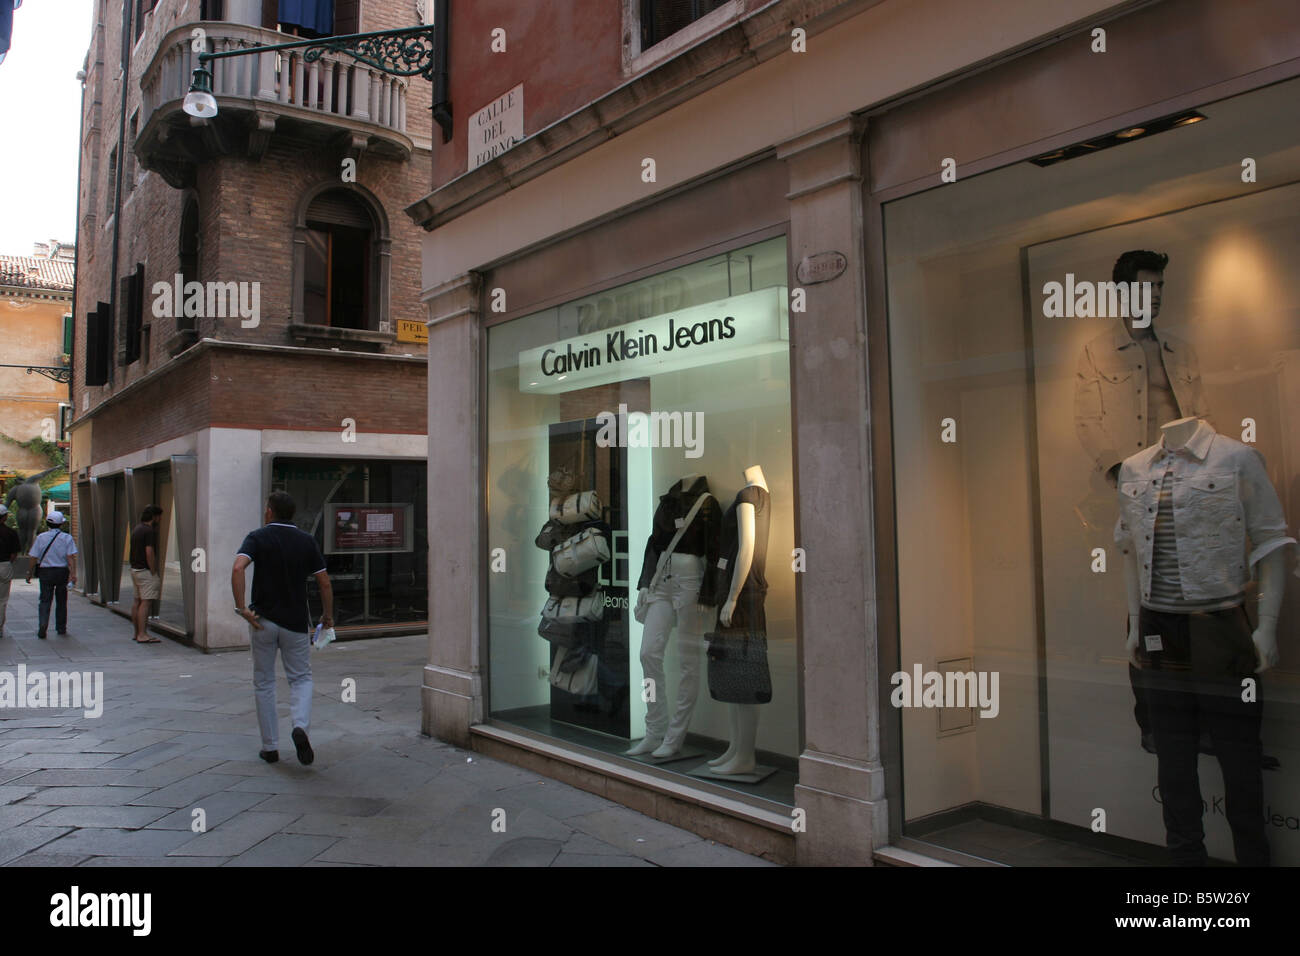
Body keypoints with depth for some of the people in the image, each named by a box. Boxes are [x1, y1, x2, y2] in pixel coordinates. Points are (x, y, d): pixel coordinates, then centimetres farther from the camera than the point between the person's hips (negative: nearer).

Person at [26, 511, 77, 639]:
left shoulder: (40, 537, -1)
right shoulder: (67, 538, -3)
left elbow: (34, 558, -1)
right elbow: (71, 557, -12)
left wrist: (29, 573, 9)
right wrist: (73, 573, -14)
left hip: (45, 572, 0)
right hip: (62, 572, 0)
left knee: (45, 601, 3)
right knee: (61, 601, 12)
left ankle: (43, 624, -17)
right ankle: (61, 628, 19)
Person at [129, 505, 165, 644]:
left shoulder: (136, 529, 15)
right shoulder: (149, 531, -15)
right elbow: (149, 553, -21)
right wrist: (154, 573, -14)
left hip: (135, 569, 10)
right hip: (145, 570, -10)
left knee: (137, 602, 14)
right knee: (145, 602, -9)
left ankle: (137, 632, 20)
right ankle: (142, 635, -10)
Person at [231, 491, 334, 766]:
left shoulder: (258, 537, -3)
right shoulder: (306, 541, 2)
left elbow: (237, 569, -21)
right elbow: (324, 582, 0)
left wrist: (241, 607, -16)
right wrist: (328, 616, 12)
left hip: (263, 620, -1)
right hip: (296, 621, 1)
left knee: (263, 683, 12)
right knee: (301, 678, 14)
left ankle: (270, 747, 15)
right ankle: (300, 725, -13)